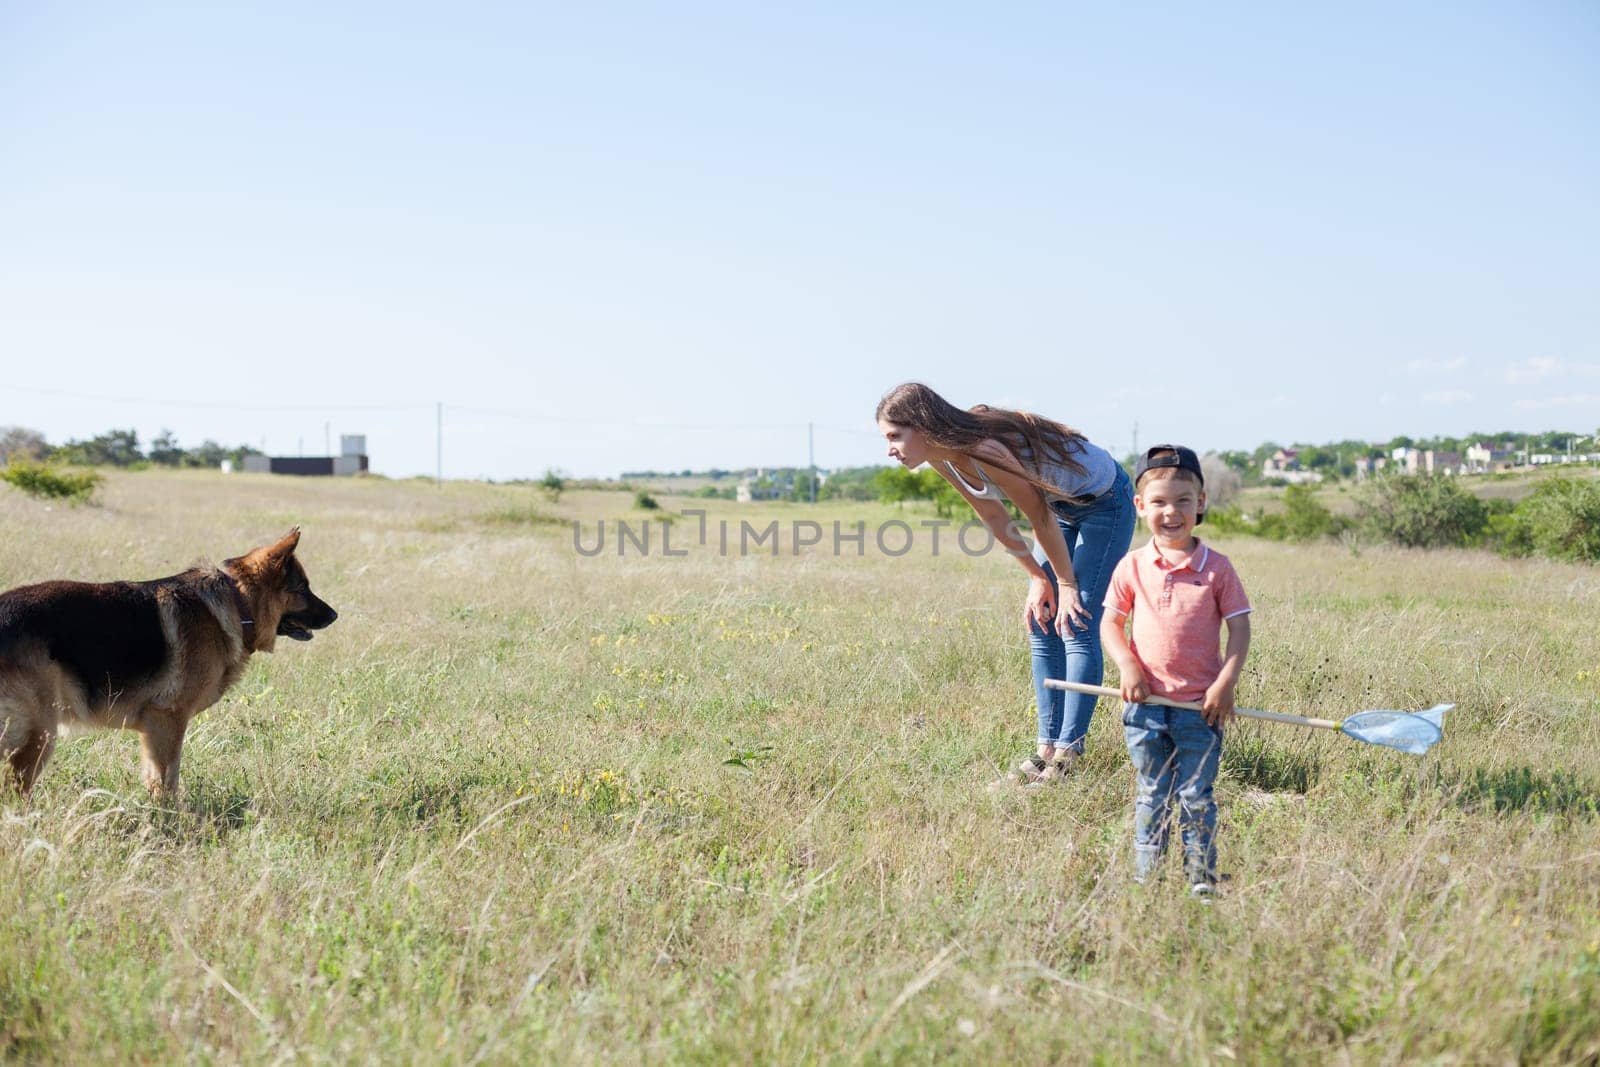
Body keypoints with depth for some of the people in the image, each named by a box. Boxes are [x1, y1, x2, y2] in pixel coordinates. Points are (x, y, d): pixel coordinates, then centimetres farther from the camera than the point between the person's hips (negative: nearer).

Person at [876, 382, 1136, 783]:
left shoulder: (984, 450, -35)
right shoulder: (943, 458, -10)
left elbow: (1040, 517, -25)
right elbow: (996, 519, 2)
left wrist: (1066, 584, -13)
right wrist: (1038, 578, 3)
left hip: (1104, 500, -9)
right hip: (1061, 503, 9)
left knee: (1076, 626, -13)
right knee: (1041, 623, 4)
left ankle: (1068, 756, -11)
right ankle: (1048, 748, 7)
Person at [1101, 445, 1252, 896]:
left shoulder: (1216, 568, -4)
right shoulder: (1132, 567, 0)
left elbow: (1239, 627, -2)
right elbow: (1110, 624, 8)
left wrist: (1226, 682, -11)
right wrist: (1128, 667, -7)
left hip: (1201, 706, -2)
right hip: (1145, 704, 2)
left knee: (1197, 797, 5)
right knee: (1151, 797, 12)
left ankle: (1201, 876, 15)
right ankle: (1145, 876, 19)